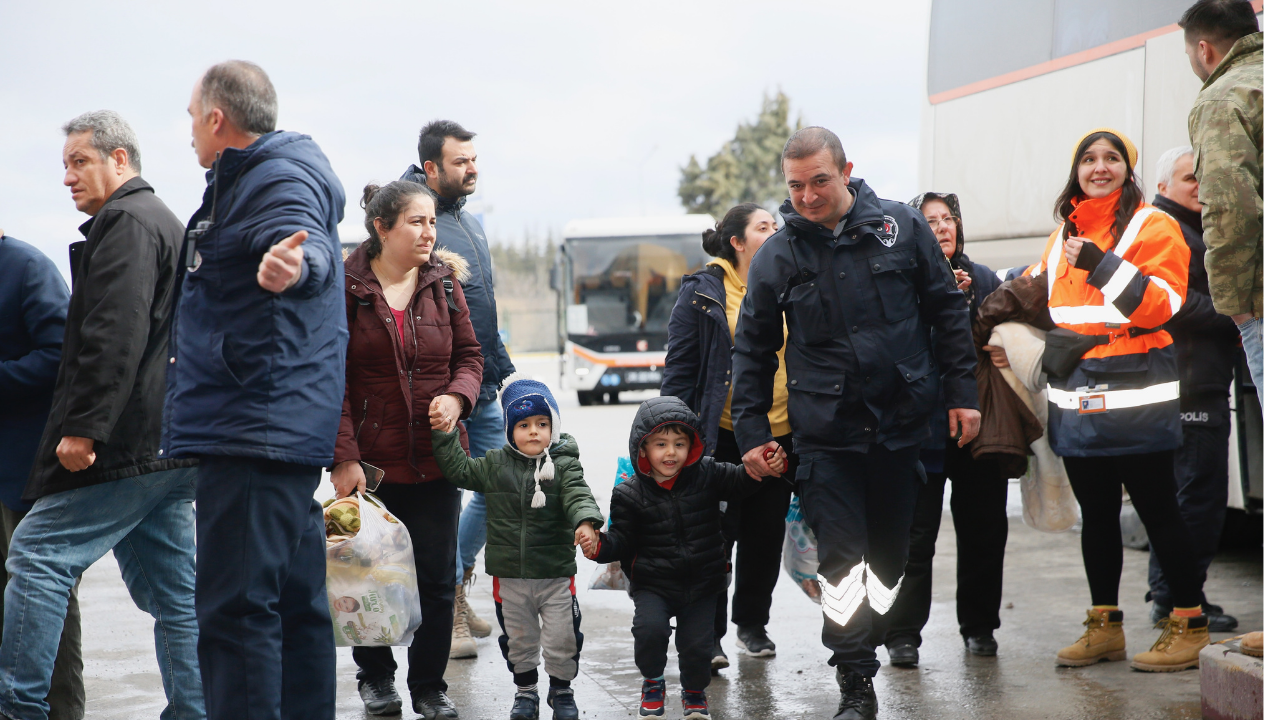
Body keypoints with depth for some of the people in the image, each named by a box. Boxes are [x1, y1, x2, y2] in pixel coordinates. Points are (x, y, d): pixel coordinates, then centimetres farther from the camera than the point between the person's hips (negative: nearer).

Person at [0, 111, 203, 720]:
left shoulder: (124, 221, -7)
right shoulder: (167, 224, 25)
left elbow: (115, 336, -20)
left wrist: (84, 427, -23)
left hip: (127, 446, -10)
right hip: (172, 446, 10)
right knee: (172, 593, 9)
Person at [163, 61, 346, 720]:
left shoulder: (280, 180, -11)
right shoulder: (254, 179, 23)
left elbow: (314, 250, -34)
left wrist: (297, 264, -58)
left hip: (256, 429, -11)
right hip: (287, 433, 11)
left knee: (233, 609, -15)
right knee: (296, 604, 14)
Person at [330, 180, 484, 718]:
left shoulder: (444, 282, 4)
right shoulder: (345, 288, -6)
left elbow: (469, 354, 12)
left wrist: (457, 395, -10)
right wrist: (343, 457, -14)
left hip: (435, 458, 3)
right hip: (370, 461, -3)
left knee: (437, 580, 5)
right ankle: (375, 677, 32)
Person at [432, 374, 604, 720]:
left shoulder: (564, 465, -5)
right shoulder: (494, 465, 3)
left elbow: (578, 496, -17)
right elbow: (459, 469, 10)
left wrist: (585, 523, -37)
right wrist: (444, 436, 0)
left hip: (556, 574, -2)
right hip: (509, 575, 2)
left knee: (562, 639, 4)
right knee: (518, 638, 14)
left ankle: (561, 689, 26)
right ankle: (526, 689, 33)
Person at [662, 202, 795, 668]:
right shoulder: (701, 293, -2)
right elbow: (679, 367, -3)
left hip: (780, 435, 4)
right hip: (723, 438, -4)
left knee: (767, 535, 11)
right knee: (716, 535, -1)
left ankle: (752, 624, 27)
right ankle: (708, 635, 9)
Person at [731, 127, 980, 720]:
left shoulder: (902, 227, 0)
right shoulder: (776, 256, 0)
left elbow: (947, 312, 7)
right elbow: (752, 351, 8)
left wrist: (962, 393, 5)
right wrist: (752, 431, 4)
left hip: (900, 424, 1)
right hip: (825, 434, -1)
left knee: (889, 554, 11)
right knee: (842, 559, -6)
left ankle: (862, 646, 30)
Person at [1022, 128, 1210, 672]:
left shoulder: (1153, 226, -3)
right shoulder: (1064, 234, 16)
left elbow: (1162, 306, -15)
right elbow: (1033, 289, 35)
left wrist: (1102, 264, -19)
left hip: (1134, 396, -6)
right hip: (1075, 396, 6)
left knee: (1157, 510, -3)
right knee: (1096, 514, 12)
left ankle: (1189, 626, 7)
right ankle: (1104, 627, 21)